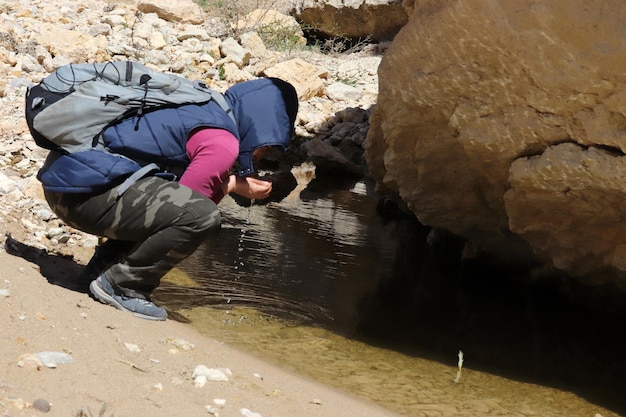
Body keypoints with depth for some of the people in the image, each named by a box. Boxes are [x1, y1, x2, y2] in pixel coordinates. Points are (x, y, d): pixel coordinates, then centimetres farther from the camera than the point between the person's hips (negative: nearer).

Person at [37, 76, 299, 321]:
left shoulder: (204, 106, 17)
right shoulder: (221, 143, -12)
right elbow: (188, 210, -9)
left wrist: (229, 182, 18)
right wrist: (231, 186, 6)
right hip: (85, 191, -10)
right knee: (203, 217, -19)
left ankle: (100, 269, 20)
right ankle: (120, 286, -5)